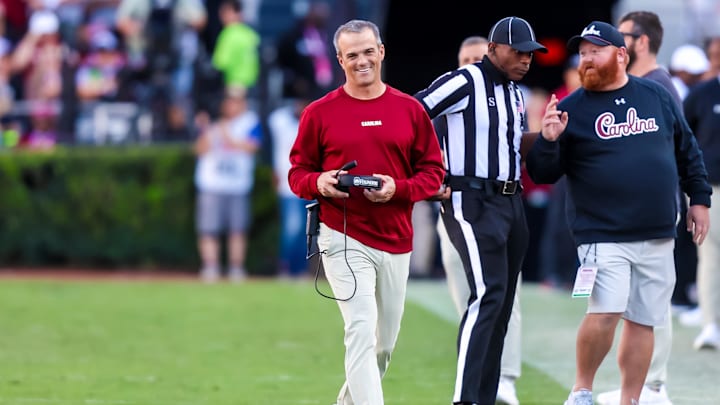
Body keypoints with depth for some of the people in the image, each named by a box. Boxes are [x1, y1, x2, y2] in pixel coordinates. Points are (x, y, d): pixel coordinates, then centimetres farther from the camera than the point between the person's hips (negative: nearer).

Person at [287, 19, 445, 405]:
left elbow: (433, 171, 6)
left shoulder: (410, 110, 5)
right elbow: (298, 173, 5)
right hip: (344, 241, -3)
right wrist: (319, 183, -17)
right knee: (362, 332, -16)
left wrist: (397, 189, -13)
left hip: (396, 243, 4)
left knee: (385, 342, 12)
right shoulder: (320, 113, 0)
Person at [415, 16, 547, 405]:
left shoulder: (514, 91, 15)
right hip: (472, 202, -9)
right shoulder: (464, 83, -11)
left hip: (510, 201, 9)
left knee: (501, 303, 8)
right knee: (488, 295, -19)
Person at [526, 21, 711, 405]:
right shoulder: (571, 109, 0)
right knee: (606, 312, -18)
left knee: (643, 321, 5)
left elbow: (687, 151, 18)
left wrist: (699, 199, 15)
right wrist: (549, 141, -20)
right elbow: (542, 174, -2)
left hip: (658, 237, 3)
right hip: (603, 236, -3)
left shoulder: (657, 96, 8)